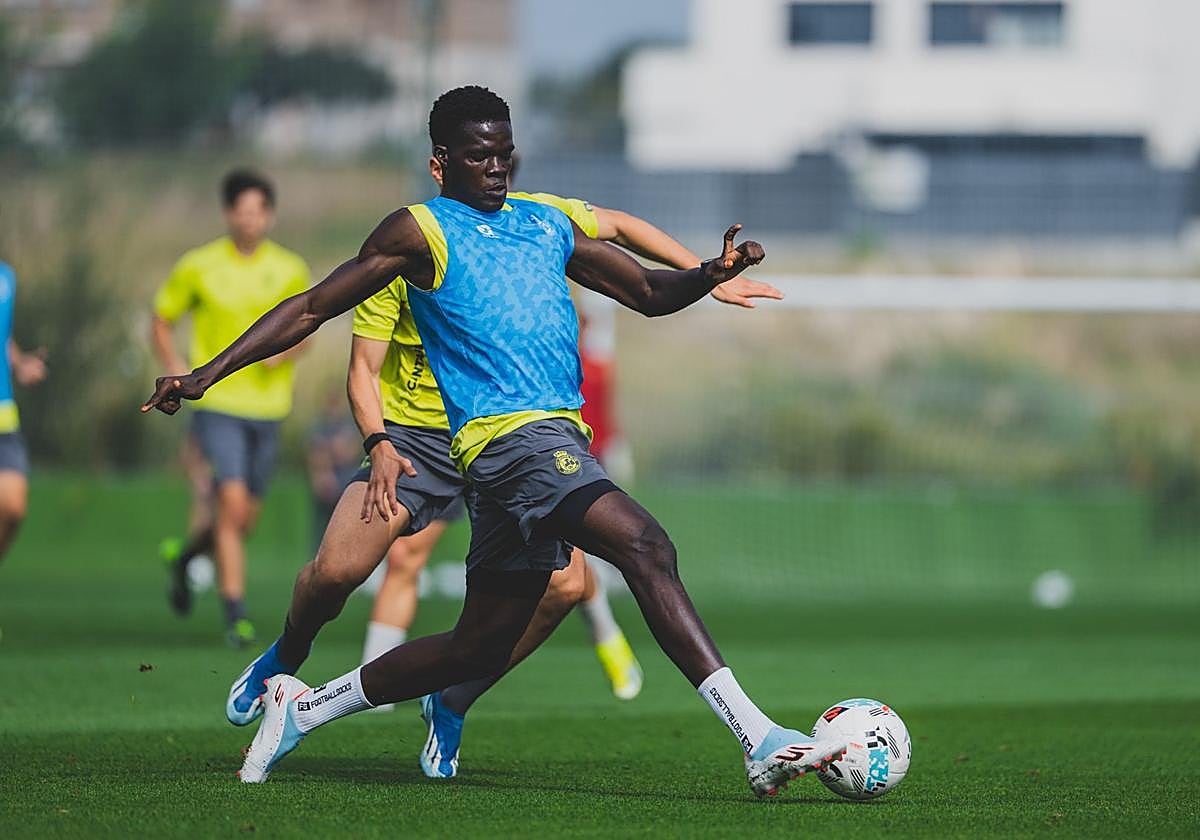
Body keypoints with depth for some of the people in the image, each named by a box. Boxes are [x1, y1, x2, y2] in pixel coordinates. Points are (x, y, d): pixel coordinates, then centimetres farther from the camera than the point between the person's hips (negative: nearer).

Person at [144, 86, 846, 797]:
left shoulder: (549, 225, 22)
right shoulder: (423, 230, 3)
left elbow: (650, 293, 27)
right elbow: (312, 310, 6)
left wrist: (711, 275, 5)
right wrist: (205, 377, -1)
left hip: (557, 439, 8)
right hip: (512, 436, -8)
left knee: (480, 649, 12)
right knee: (646, 546, -25)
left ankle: (303, 709, 27)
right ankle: (759, 739, -32)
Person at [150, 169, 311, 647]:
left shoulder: (290, 271, 5)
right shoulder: (197, 267, -1)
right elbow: (161, 321, 8)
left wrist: (286, 351, -8)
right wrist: (174, 371, -8)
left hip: (268, 406, 3)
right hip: (218, 404, -3)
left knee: (245, 518, 8)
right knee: (233, 503, -17)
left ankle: (186, 555, 40)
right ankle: (235, 616, -13)